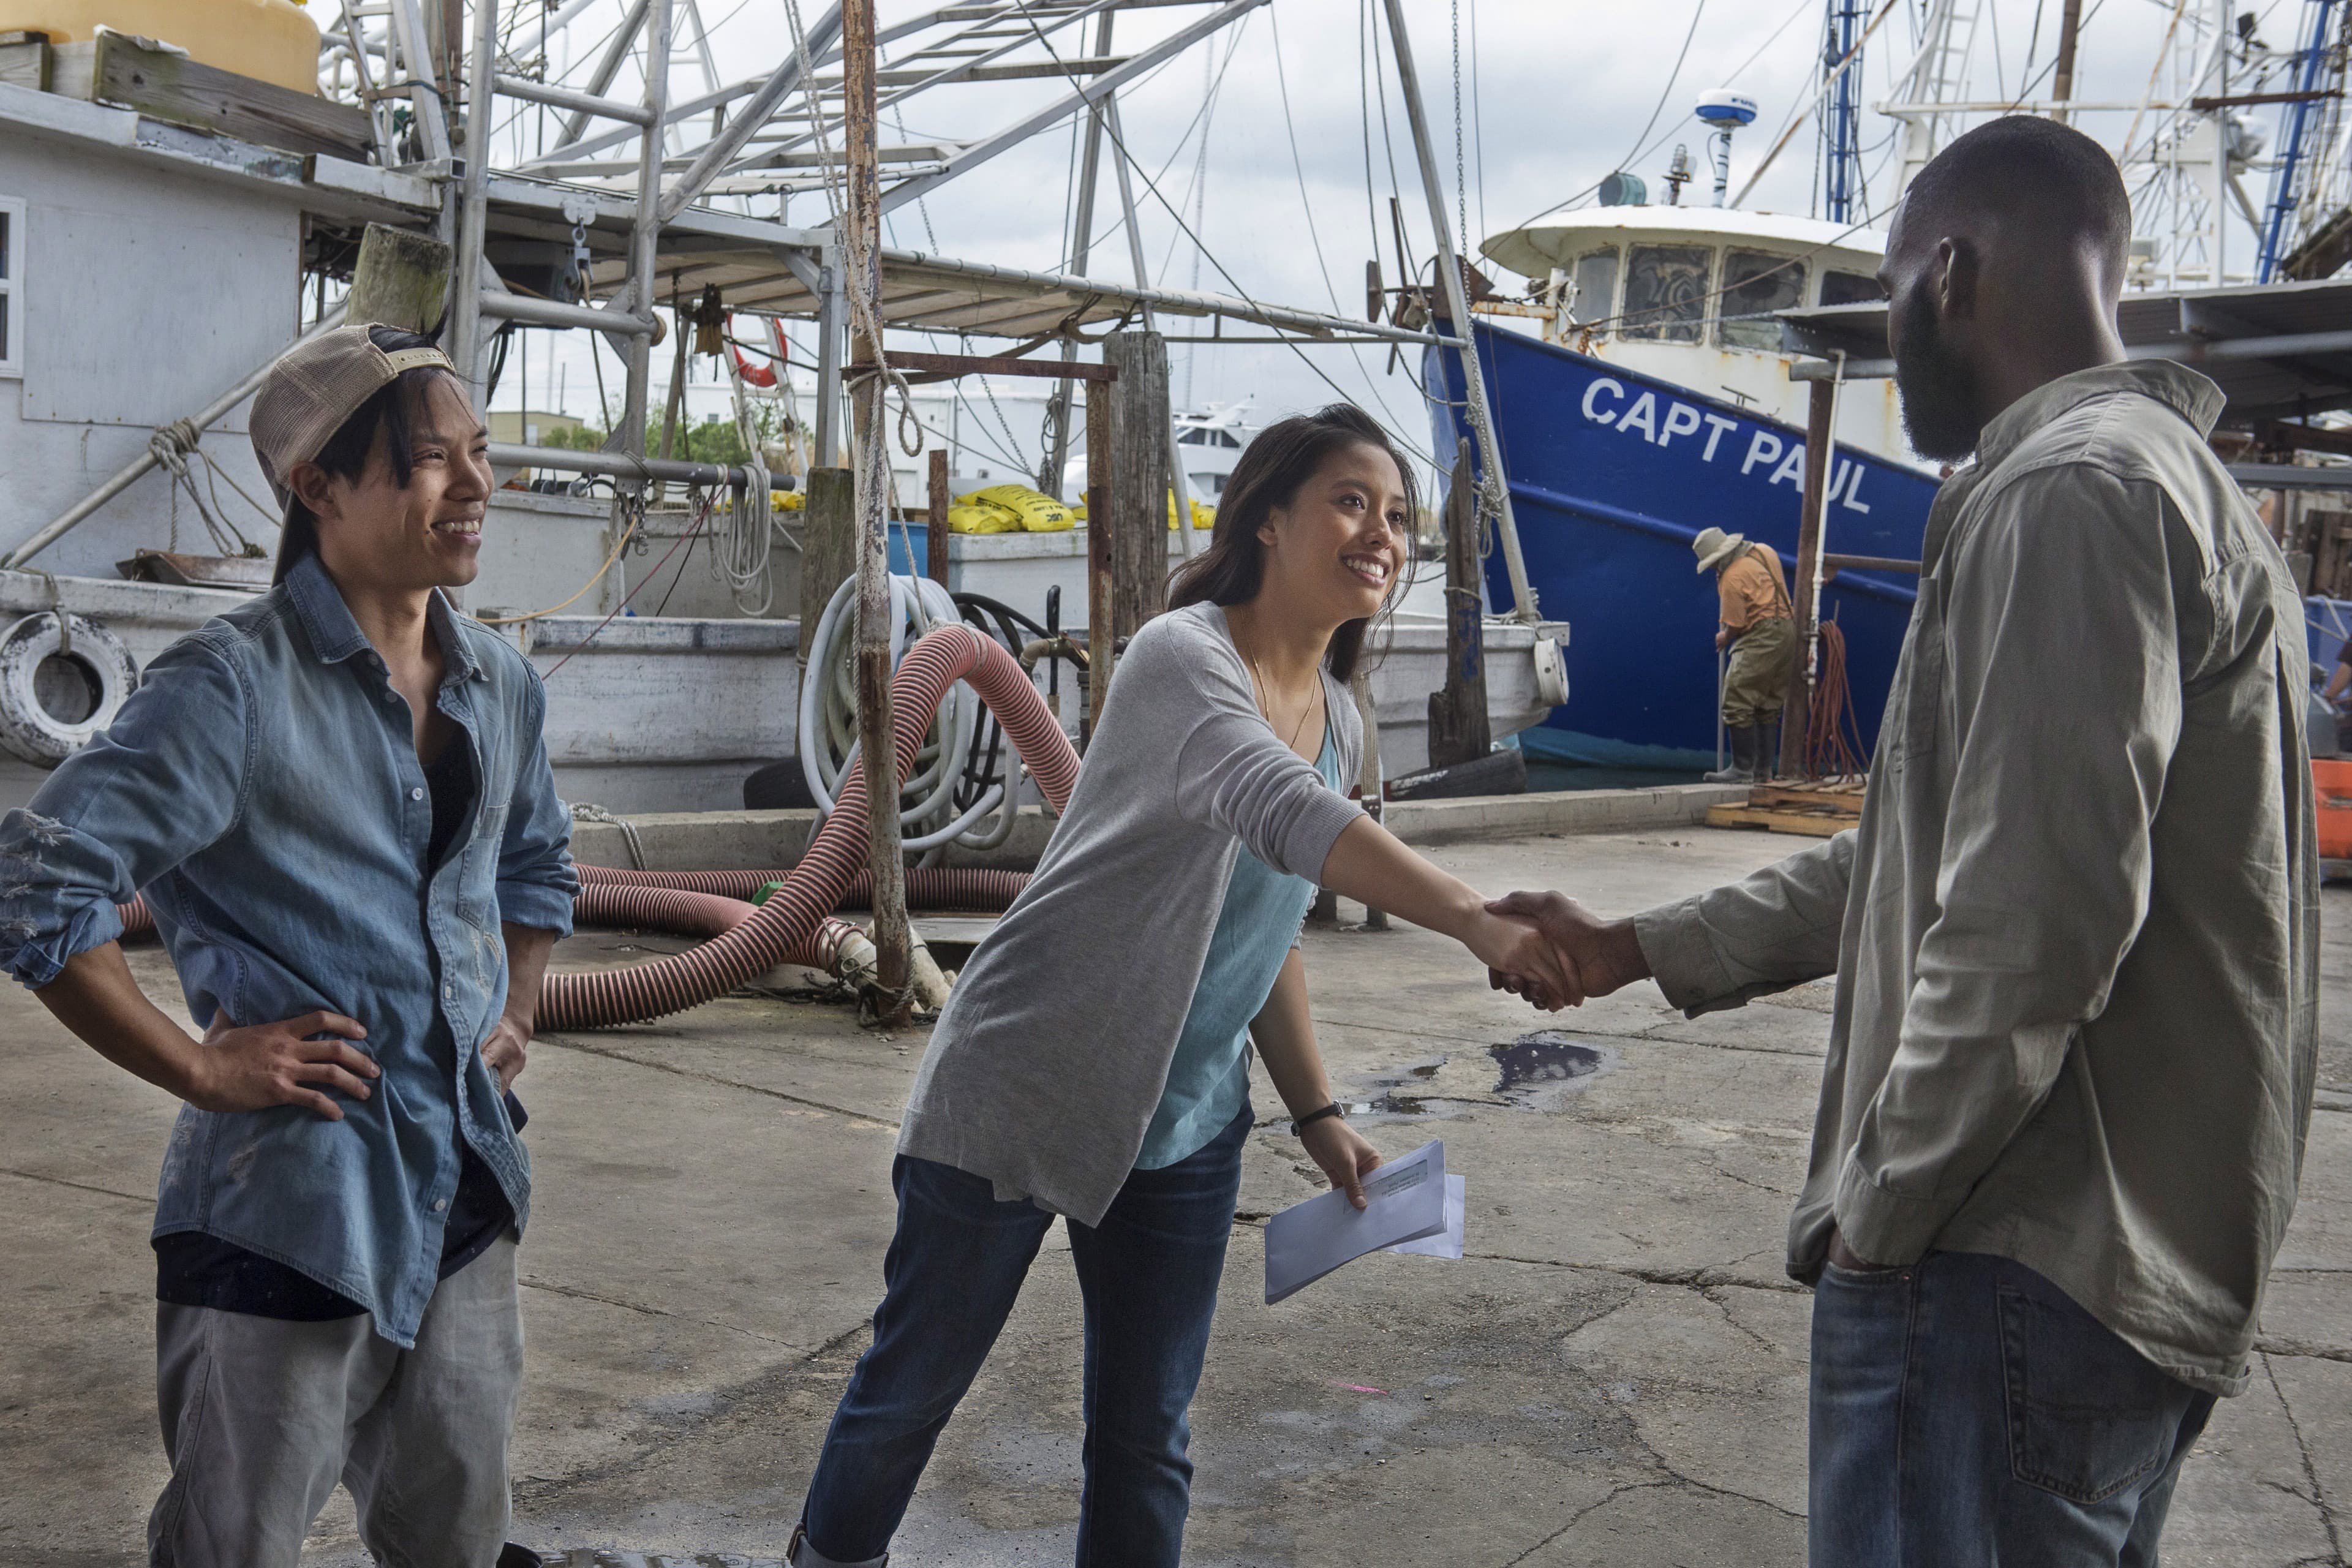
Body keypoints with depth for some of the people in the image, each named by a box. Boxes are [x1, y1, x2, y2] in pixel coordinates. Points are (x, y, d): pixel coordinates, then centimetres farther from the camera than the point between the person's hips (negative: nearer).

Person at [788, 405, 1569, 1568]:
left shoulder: (1339, 722, 5)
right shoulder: (1182, 658, -20)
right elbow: (1286, 817, -39)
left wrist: (1315, 1114, 9)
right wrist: (1477, 923, -50)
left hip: (1184, 1132, 7)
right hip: (1019, 1096, -6)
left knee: (1147, 1435, 10)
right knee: (914, 1383, 12)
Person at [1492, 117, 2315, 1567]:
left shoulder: (2072, 492, -16)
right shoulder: (2177, 478, 18)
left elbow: (2033, 921, -26)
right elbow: (1940, 850, 20)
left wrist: (1881, 1207, -14)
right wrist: (1643, 950, 19)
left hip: (2015, 1279, -10)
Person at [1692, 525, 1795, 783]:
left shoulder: (1732, 578, -15)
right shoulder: (1764, 552, 9)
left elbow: (1735, 626, -11)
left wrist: (1724, 639, 10)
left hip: (1762, 638, -10)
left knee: (1737, 702, -6)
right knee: (1768, 707, 13)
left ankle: (1742, 766, -6)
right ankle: (1764, 771, 16)